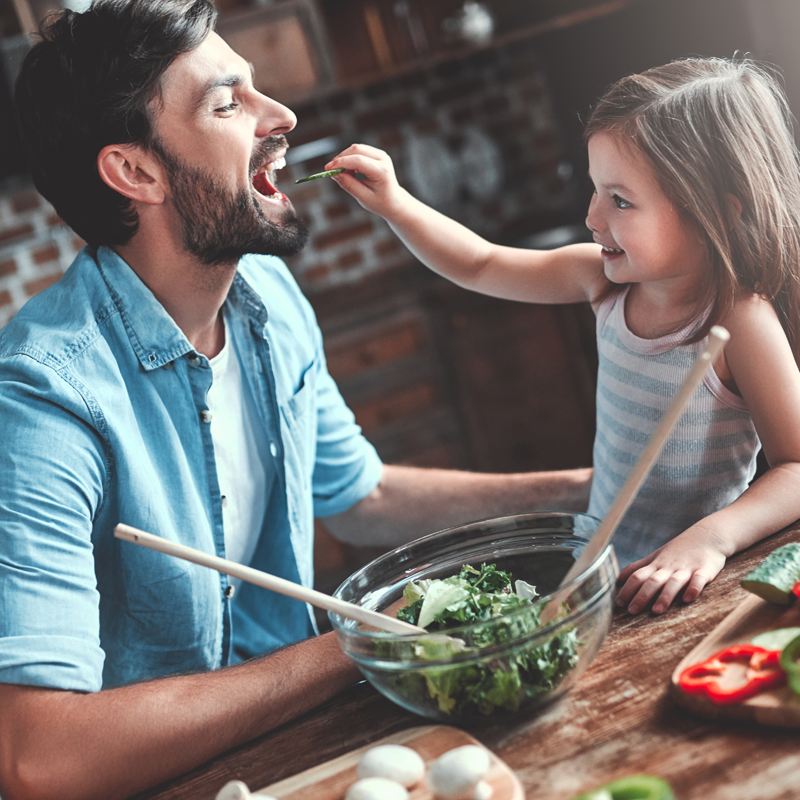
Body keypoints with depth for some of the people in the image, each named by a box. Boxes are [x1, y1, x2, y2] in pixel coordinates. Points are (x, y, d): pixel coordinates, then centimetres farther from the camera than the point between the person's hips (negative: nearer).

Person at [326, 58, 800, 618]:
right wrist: (395, 205, 0)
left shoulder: (739, 320, -20)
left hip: (688, 581, -5)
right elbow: (481, 266, 12)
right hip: (603, 563, 6)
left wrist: (712, 538, -33)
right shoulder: (606, 278, -1)